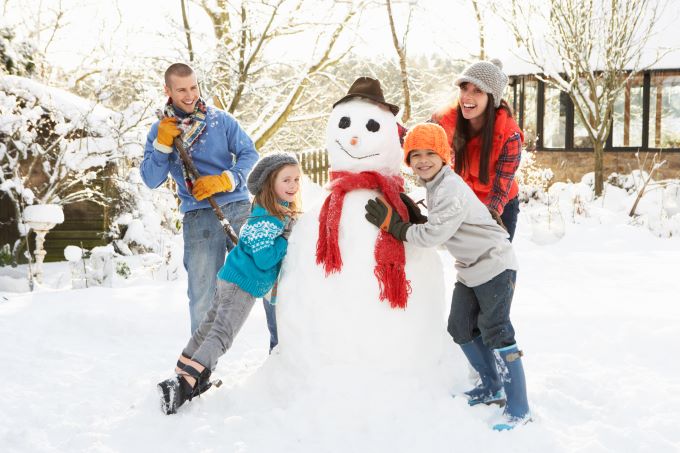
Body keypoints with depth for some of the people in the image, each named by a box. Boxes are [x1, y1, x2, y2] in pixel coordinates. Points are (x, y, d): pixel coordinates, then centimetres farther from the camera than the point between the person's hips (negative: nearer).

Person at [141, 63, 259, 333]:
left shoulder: (220, 120, 6)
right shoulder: (160, 131, 8)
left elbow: (249, 154, 1)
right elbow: (152, 180, 2)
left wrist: (225, 180, -14)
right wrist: (162, 145, -11)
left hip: (239, 207, 0)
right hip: (199, 217, 0)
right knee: (203, 296, 2)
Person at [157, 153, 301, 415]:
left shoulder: (284, 213, 11)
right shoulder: (265, 217, -20)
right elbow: (265, 258, -25)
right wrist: (287, 239, -16)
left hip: (233, 281, 10)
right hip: (243, 285, -10)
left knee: (208, 328, 16)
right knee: (221, 335, -15)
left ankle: (184, 375, 25)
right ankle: (183, 384, -23)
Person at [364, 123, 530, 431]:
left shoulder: (451, 189, -24)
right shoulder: (432, 186, 8)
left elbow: (434, 235, -29)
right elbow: (436, 230, 9)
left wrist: (394, 225, -23)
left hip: (494, 265, -10)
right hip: (469, 268, 10)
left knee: (495, 332, -10)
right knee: (460, 328, 13)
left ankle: (518, 407, -1)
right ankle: (492, 388, 30)